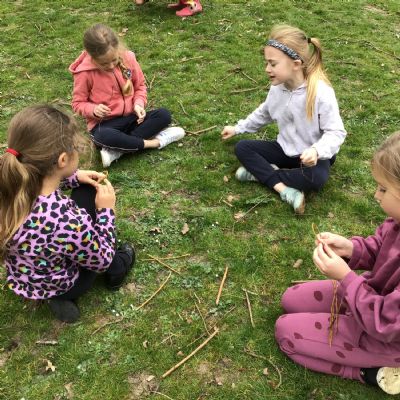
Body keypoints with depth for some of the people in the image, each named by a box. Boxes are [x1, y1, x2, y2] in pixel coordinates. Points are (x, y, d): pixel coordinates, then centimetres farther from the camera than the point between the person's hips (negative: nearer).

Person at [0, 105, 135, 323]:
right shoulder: (70, 220, -42)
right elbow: (102, 260, -20)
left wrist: (74, 176, -3)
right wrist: (106, 210, -13)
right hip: (60, 288, -5)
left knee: (86, 189, 11)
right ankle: (117, 268, 31)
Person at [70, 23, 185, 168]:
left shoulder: (128, 58, -6)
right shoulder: (84, 73, -14)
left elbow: (140, 86, 7)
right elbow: (78, 103, -4)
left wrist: (139, 103, -13)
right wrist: (93, 109, -25)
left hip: (131, 117, 4)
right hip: (104, 123, -4)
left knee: (164, 115, -19)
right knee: (102, 137, -39)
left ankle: (116, 151, -26)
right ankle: (153, 142, -22)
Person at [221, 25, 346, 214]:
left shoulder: (321, 92, -28)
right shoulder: (278, 87, -7)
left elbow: (336, 132, -26)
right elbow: (264, 113, 13)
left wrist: (316, 150, -44)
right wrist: (238, 128, 15)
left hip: (311, 156, -6)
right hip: (286, 148, 6)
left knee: (316, 178, -38)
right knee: (242, 148, -10)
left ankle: (261, 173, -19)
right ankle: (284, 188, -26)